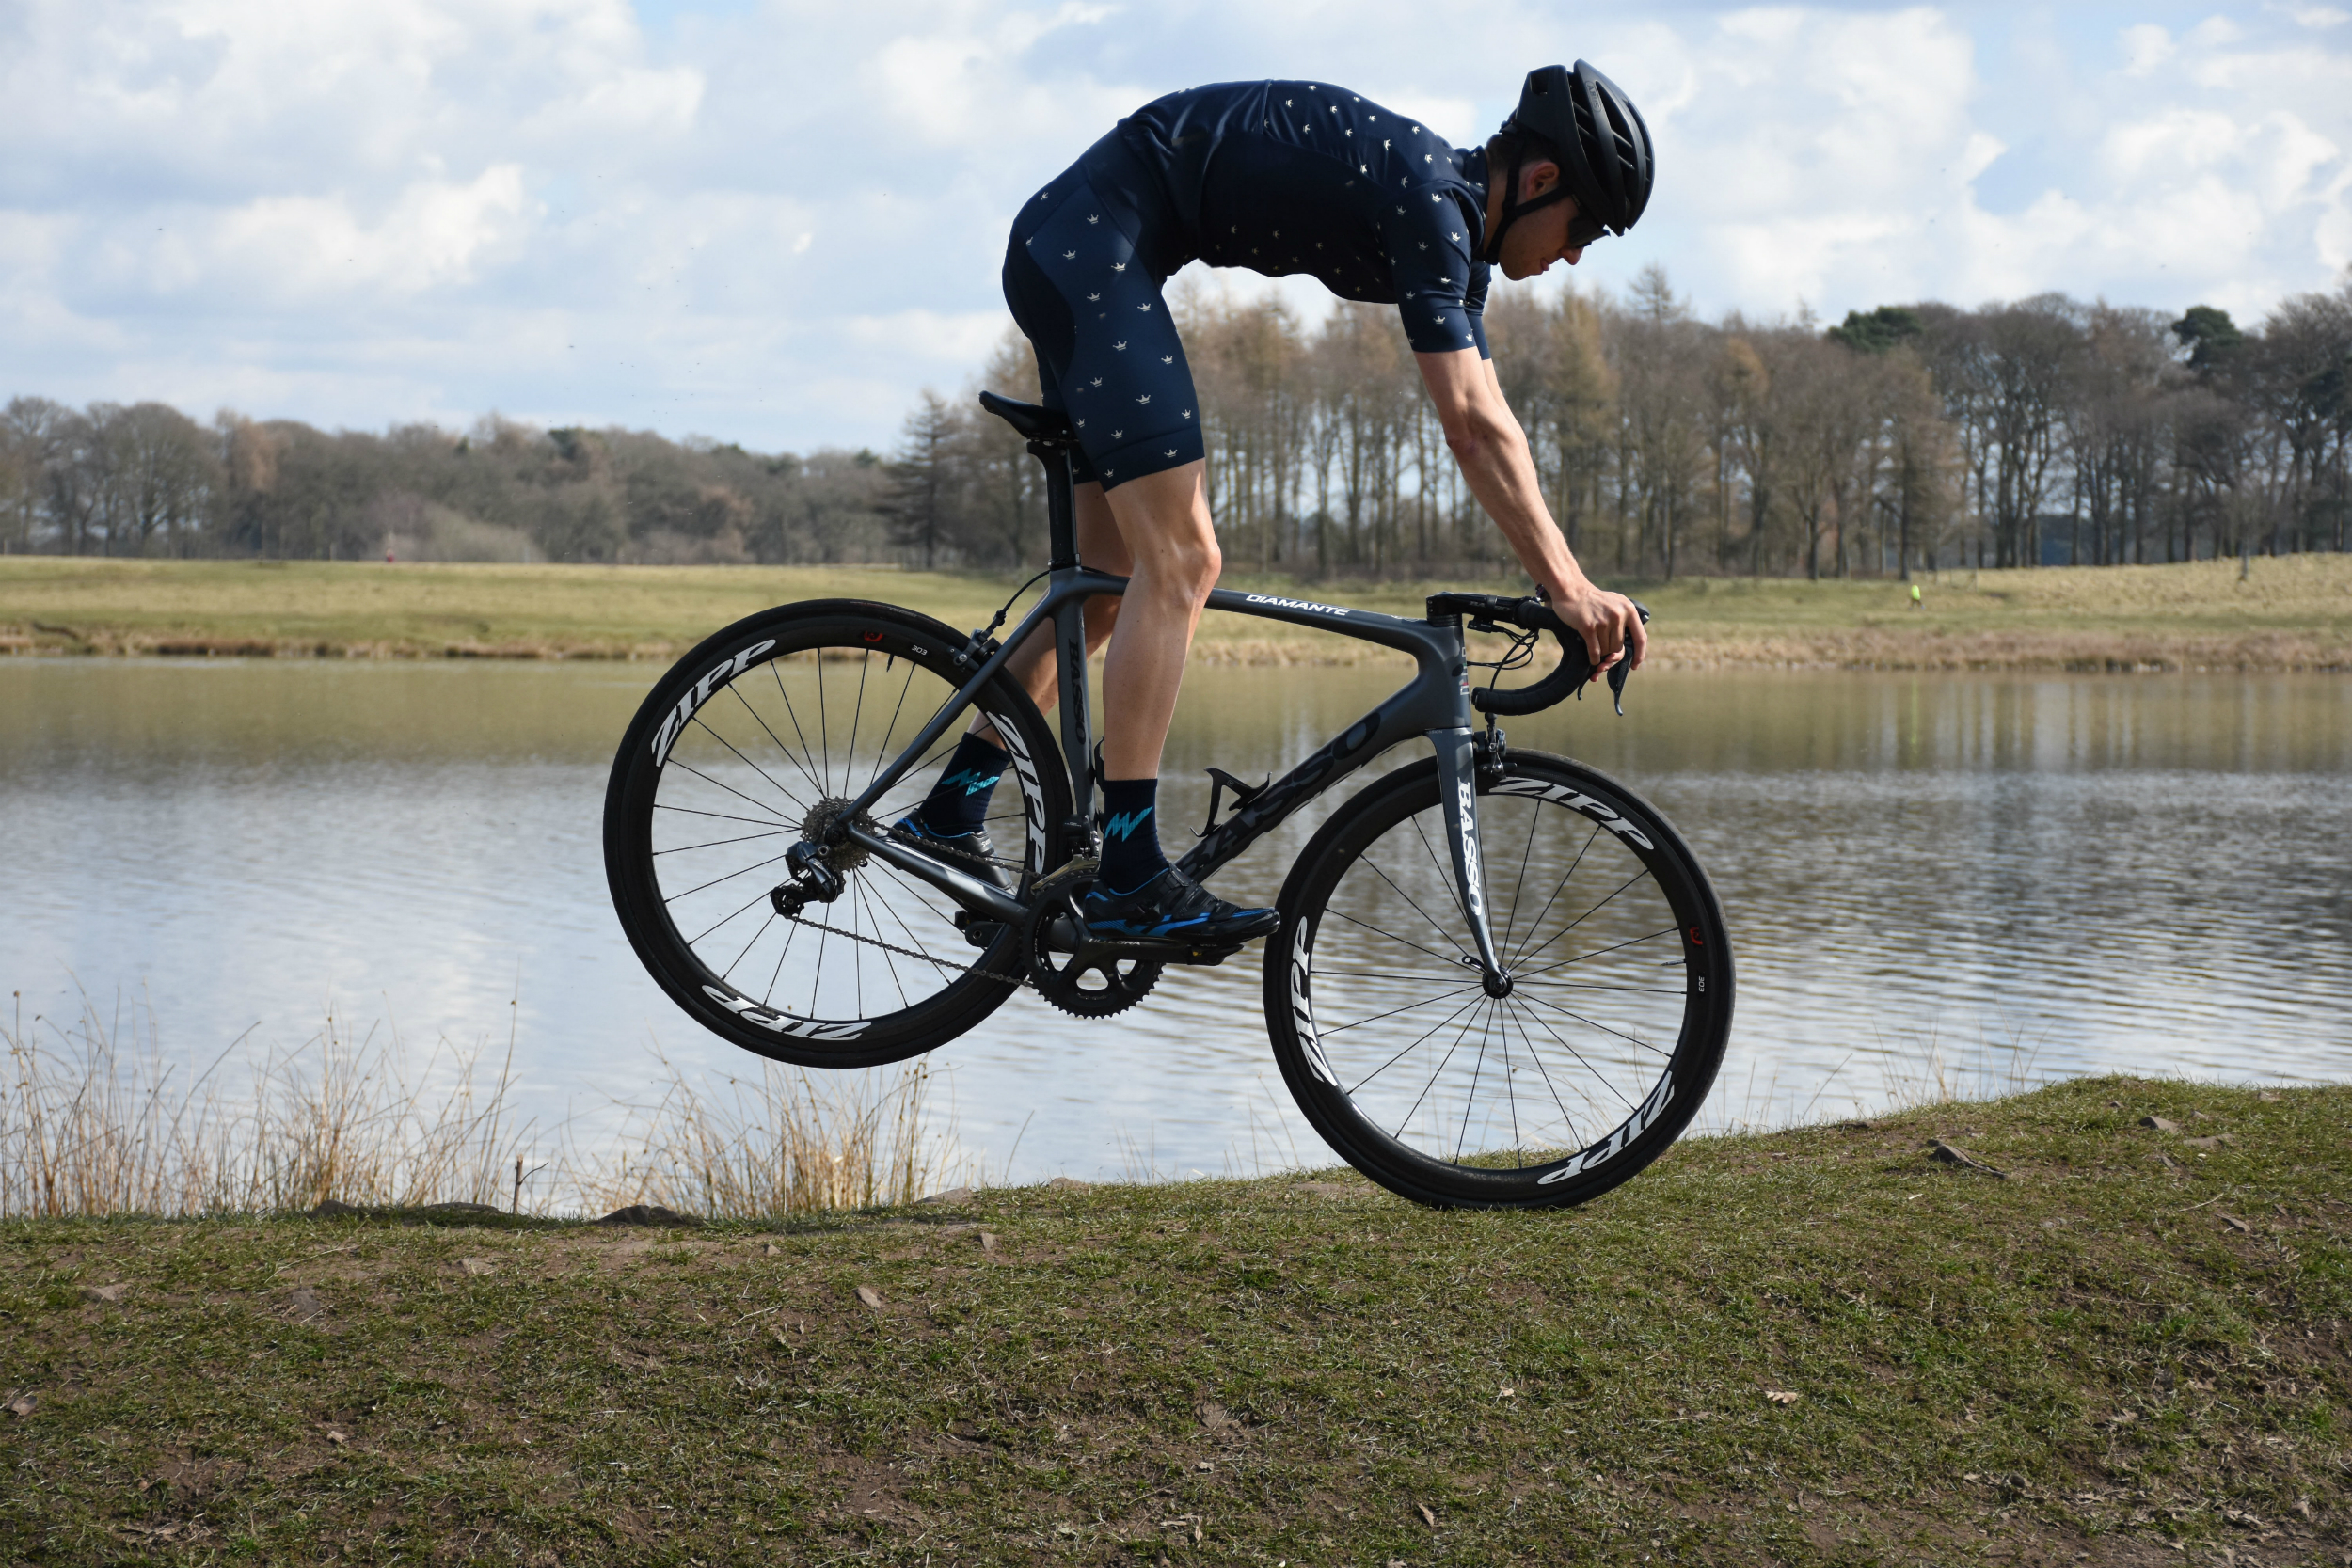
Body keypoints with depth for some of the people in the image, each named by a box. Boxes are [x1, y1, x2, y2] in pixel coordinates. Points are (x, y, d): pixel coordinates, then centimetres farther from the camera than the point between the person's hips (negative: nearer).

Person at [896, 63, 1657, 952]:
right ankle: (1129, 881, -17)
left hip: (1070, 256, 11)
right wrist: (1569, 587, -25)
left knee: (1112, 579, 12)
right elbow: (1472, 425, -25)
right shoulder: (1430, 199, -18)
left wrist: (1560, 586, 6)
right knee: (1179, 560, -15)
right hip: (1089, 248, -11)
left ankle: (949, 813, 20)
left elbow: (1485, 426, 12)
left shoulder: (1454, 223, 11)